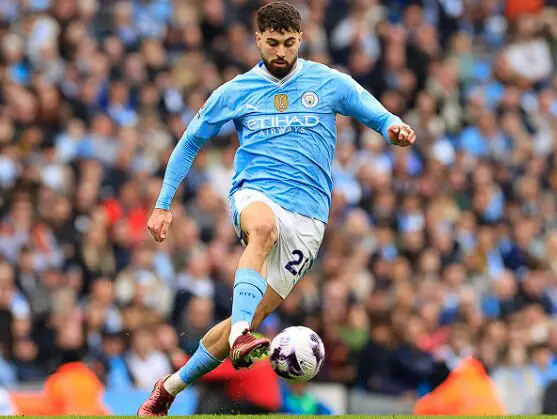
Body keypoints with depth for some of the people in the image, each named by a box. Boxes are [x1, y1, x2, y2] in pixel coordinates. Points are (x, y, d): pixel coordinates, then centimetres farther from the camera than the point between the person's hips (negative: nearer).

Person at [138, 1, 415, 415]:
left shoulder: (329, 83, 6)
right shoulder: (236, 91, 9)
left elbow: (378, 116, 3)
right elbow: (190, 142, 19)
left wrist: (394, 127, -22)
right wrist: (163, 204, 13)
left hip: (307, 214, 1)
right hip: (254, 195, -1)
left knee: (252, 318, -3)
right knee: (264, 228, -40)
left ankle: (170, 386, 14)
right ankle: (240, 338, -54)